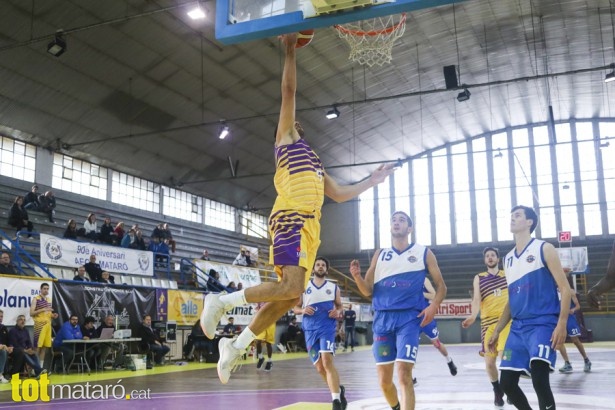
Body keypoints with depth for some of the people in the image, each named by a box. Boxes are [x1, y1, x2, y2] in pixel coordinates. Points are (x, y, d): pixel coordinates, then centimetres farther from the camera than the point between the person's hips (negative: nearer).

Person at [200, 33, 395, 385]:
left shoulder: (313, 161, 33)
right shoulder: (287, 140, 12)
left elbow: (340, 194, 34)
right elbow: (289, 91, 3)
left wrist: (372, 181, 33)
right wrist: (290, 50, 6)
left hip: (309, 226, 9)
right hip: (292, 221, -9)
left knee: (290, 297, 3)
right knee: (291, 288, -23)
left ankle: (236, 346, 10)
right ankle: (221, 301, -11)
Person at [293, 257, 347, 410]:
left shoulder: (334, 287, 9)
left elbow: (340, 307, 17)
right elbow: (295, 308, 12)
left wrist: (338, 312, -6)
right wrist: (303, 310, -10)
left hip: (327, 327, -2)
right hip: (310, 329, 2)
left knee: (327, 361, -21)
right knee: (319, 367, 6)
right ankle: (338, 389, 31)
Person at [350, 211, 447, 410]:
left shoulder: (423, 252, 8)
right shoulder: (379, 255, 15)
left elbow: (441, 286, 10)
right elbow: (368, 291, 11)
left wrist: (433, 306, -10)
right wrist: (357, 276, -10)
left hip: (409, 317, -3)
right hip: (382, 318, 3)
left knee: (404, 376, -16)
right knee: (384, 380, 6)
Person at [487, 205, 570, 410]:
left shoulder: (544, 249, -2)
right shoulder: (508, 259, 17)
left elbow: (565, 288, -6)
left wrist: (562, 324, -18)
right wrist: (496, 331, 17)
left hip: (543, 324, -7)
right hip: (518, 327, 7)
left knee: (539, 379, -20)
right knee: (506, 382, 2)